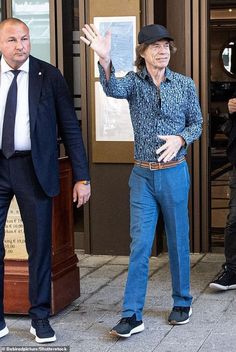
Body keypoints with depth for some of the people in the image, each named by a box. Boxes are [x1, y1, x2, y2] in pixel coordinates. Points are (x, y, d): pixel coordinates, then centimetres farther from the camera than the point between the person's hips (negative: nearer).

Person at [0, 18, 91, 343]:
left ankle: (40, 317, 20)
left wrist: (82, 177, -5)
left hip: (33, 168, -1)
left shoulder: (49, 76, -2)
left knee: (39, 245, 6)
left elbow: (70, 127, 0)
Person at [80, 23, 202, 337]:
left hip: (174, 173, 0)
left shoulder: (185, 84, -1)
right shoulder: (134, 82, -3)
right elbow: (113, 90, -26)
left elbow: (196, 123, 7)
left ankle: (182, 302, 27)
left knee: (178, 241, 10)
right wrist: (105, 61, -46)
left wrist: (180, 139, -15)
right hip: (142, 175, 0)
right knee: (139, 244, -1)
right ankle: (132, 314, 2)